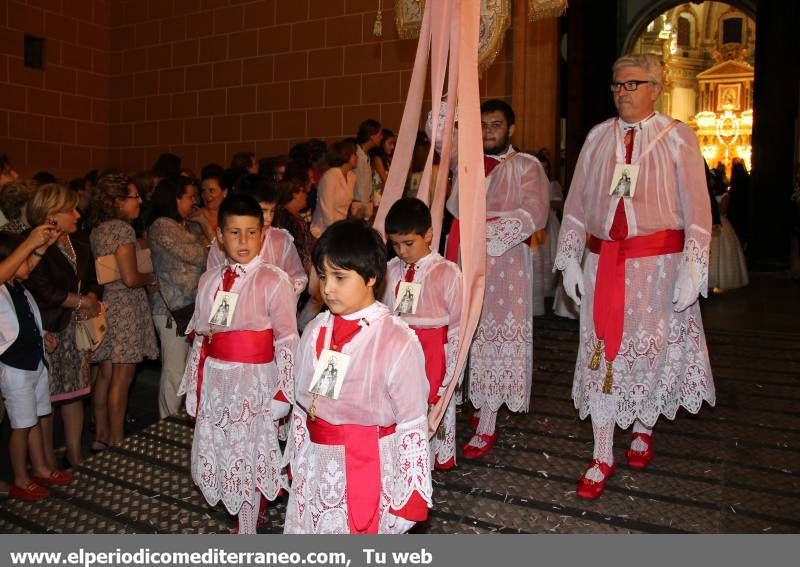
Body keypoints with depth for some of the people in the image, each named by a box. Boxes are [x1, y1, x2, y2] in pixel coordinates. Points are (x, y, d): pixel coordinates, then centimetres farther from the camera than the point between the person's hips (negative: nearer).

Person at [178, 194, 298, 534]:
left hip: (253, 382, -6)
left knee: (249, 458, 4)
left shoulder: (273, 282, -12)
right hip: (214, 380, 6)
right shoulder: (209, 280, 6)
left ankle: (247, 532, 23)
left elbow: (287, 342, -12)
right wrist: (192, 385, 14)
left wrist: (282, 393, -12)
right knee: (217, 453, 13)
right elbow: (199, 338, 12)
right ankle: (245, 522, 36)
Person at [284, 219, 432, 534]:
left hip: (371, 470, -5)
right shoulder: (315, 331, 0)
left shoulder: (397, 342, -18)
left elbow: (413, 426, -13)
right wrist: (297, 464, 15)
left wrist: (410, 494, -9)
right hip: (317, 470, 6)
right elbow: (301, 404, 10)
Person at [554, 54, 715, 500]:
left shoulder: (678, 137, -2)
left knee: (650, 346, 9)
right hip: (603, 260, 3)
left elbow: (697, 209, -5)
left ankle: (644, 428, 37)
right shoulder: (598, 137, 8)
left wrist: (691, 270, -11)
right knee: (601, 351, 3)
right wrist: (570, 260, 4)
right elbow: (577, 202, 8)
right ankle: (603, 458, 12)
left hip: (658, 260, -2)